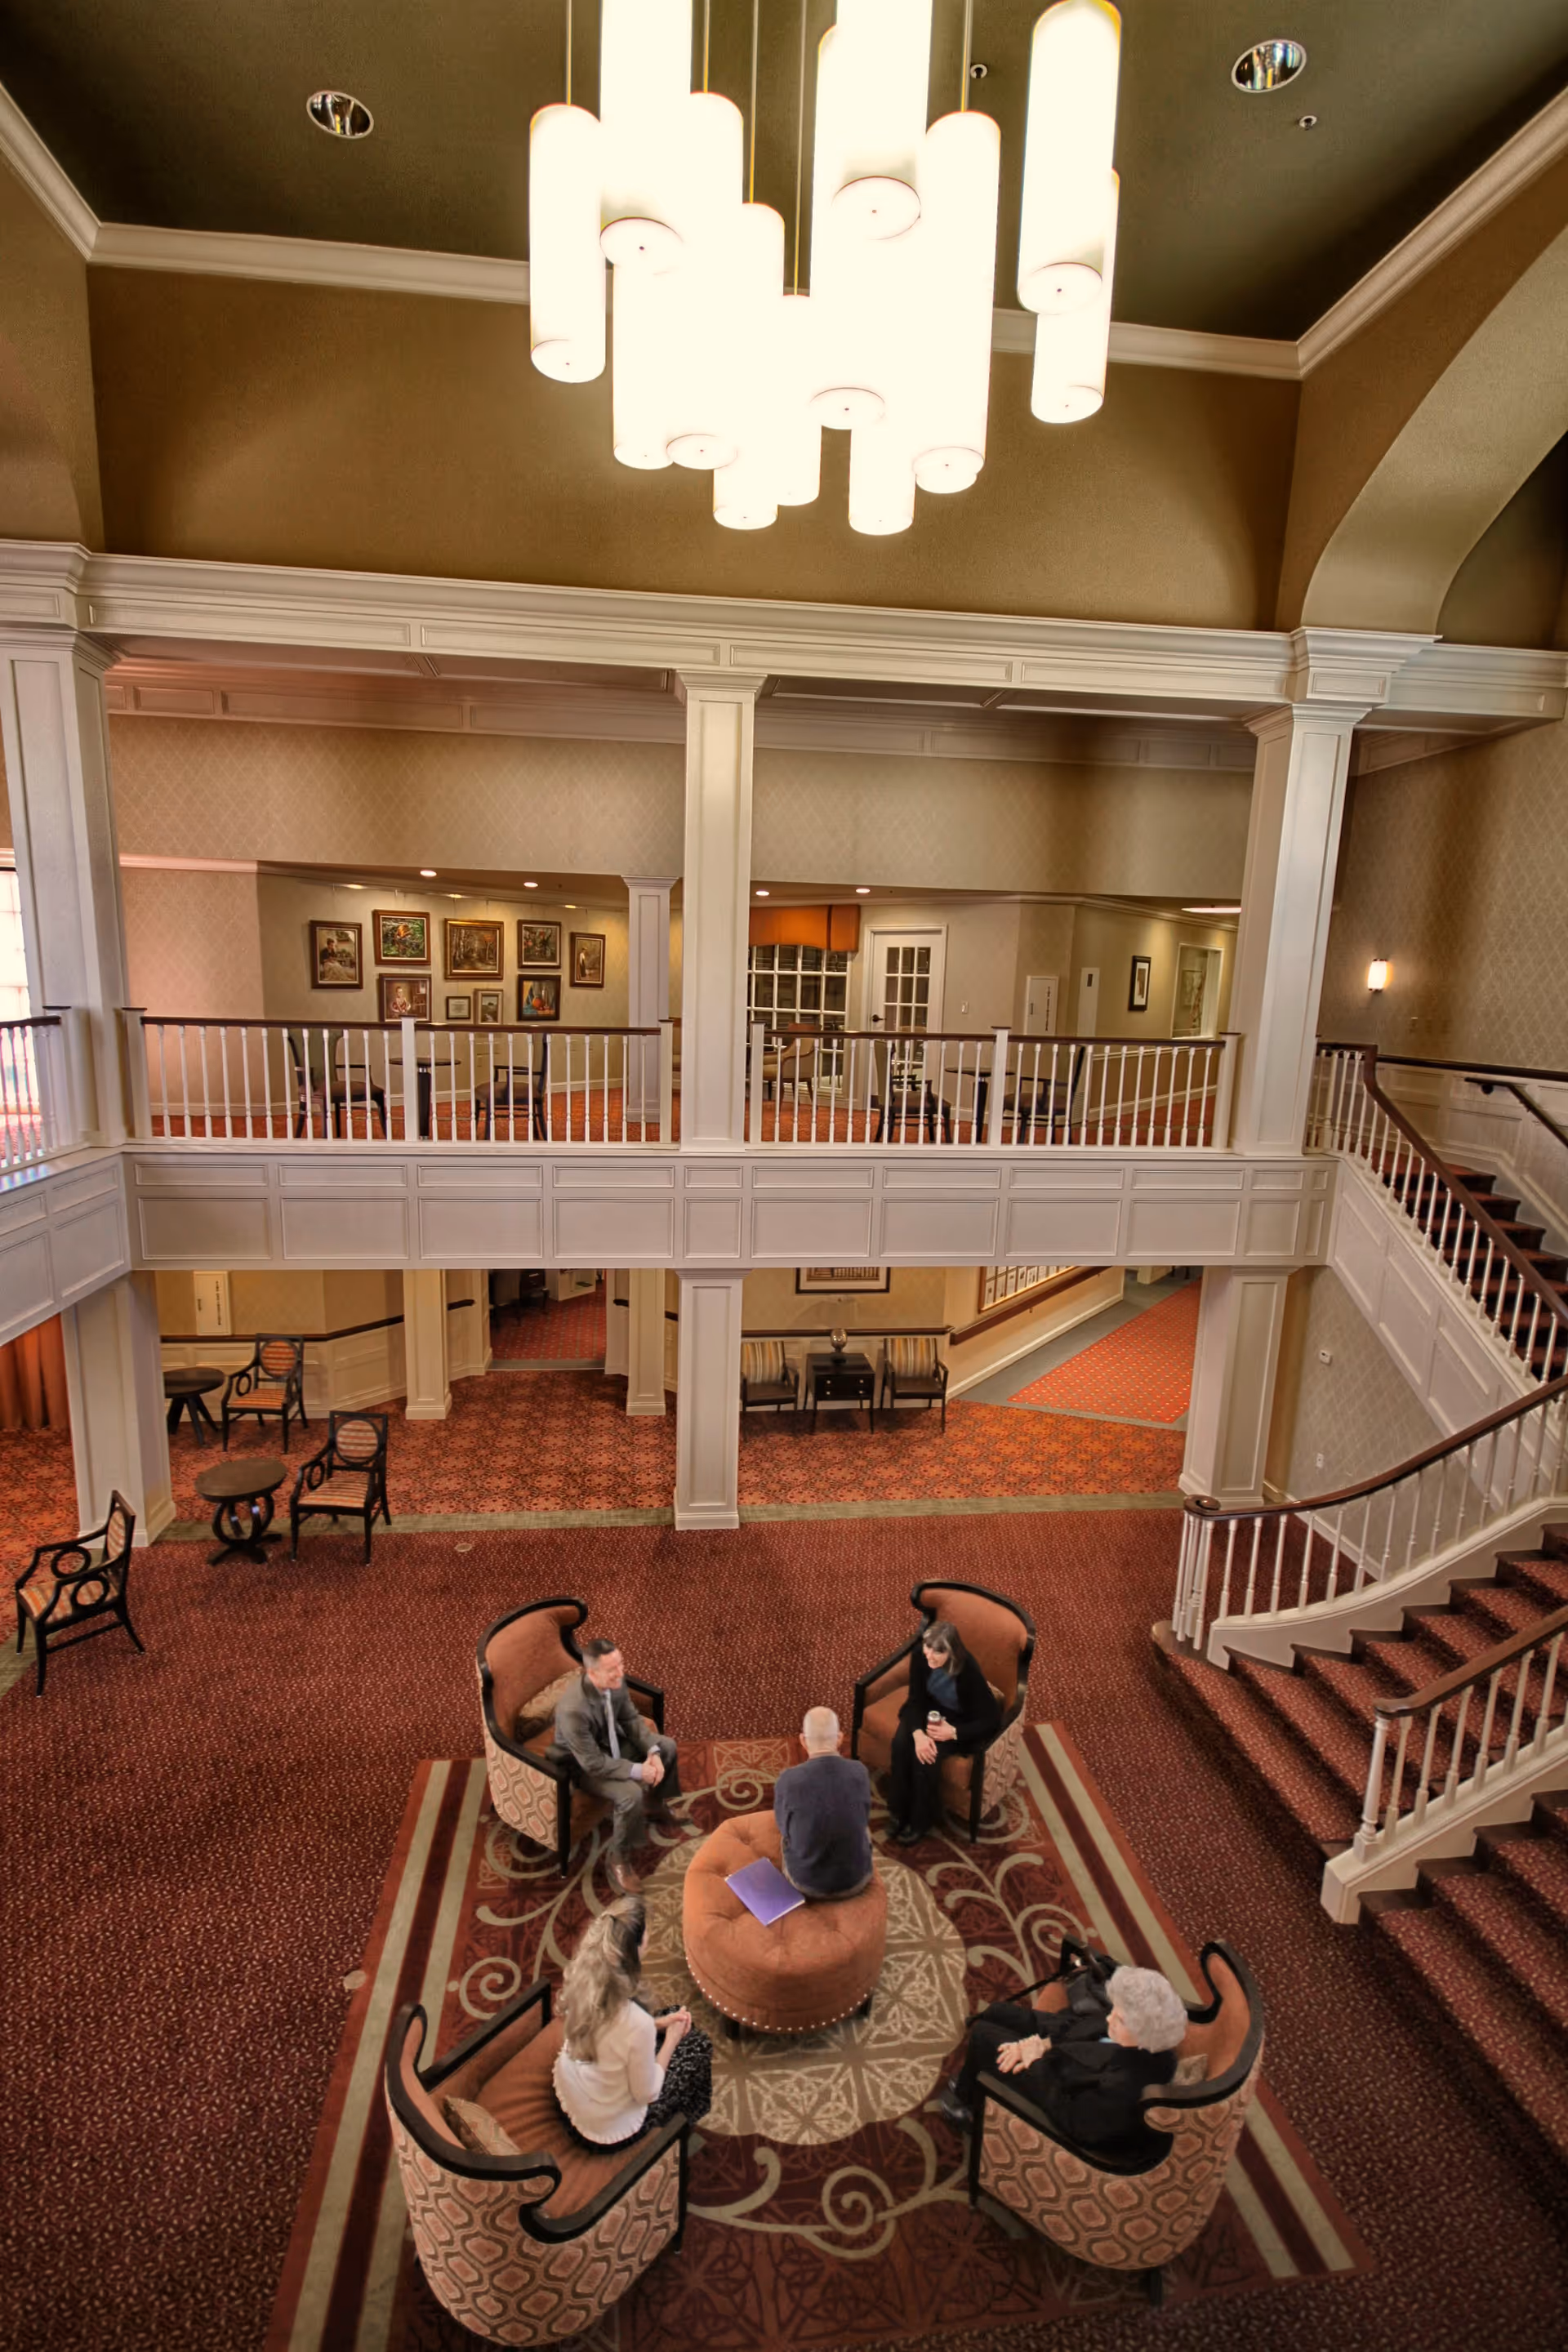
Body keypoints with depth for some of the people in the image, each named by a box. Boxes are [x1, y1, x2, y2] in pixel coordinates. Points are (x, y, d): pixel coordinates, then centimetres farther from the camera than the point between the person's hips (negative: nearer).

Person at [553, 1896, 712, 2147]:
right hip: (609, 2133, -5)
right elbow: (646, 2094, -20)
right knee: (699, 2044, 14)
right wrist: (672, 2039, -8)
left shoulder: (578, 1977, -21)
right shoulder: (638, 2024, -38)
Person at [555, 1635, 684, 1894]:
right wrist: (637, 1770, -26)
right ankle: (618, 1860, 0)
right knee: (631, 1795, -26)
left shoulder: (615, 1680, -19)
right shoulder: (574, 1710, -40)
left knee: (667, 1747, 9)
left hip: (611, 1742, 7)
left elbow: (631, 1718, -3)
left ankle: (653, 1805, 35)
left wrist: (653, 1752, -15)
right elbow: (593, 1763, -31)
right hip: (585, 1763, -7)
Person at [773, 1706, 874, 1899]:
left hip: (806, 1881, -1)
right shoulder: (860, 1772, -17)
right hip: (856, 1879, 1)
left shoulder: (787, 1781, -23)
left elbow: (784, 1828, -1)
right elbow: (863, 1822, 3)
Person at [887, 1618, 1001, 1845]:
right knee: (901, 1743, -21)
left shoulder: (968, 1671, -34)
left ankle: (920, 1821, -1)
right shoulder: (920, 1655, -24)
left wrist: (954, 1732, -30)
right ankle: (900, 1810, 1)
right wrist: (918, 1733, -31)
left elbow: (992, 1719, -23)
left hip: (960, 1720, -4)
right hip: (932, 1709, 4)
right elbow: (916, 1699, -13)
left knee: (929, 1754, -26)